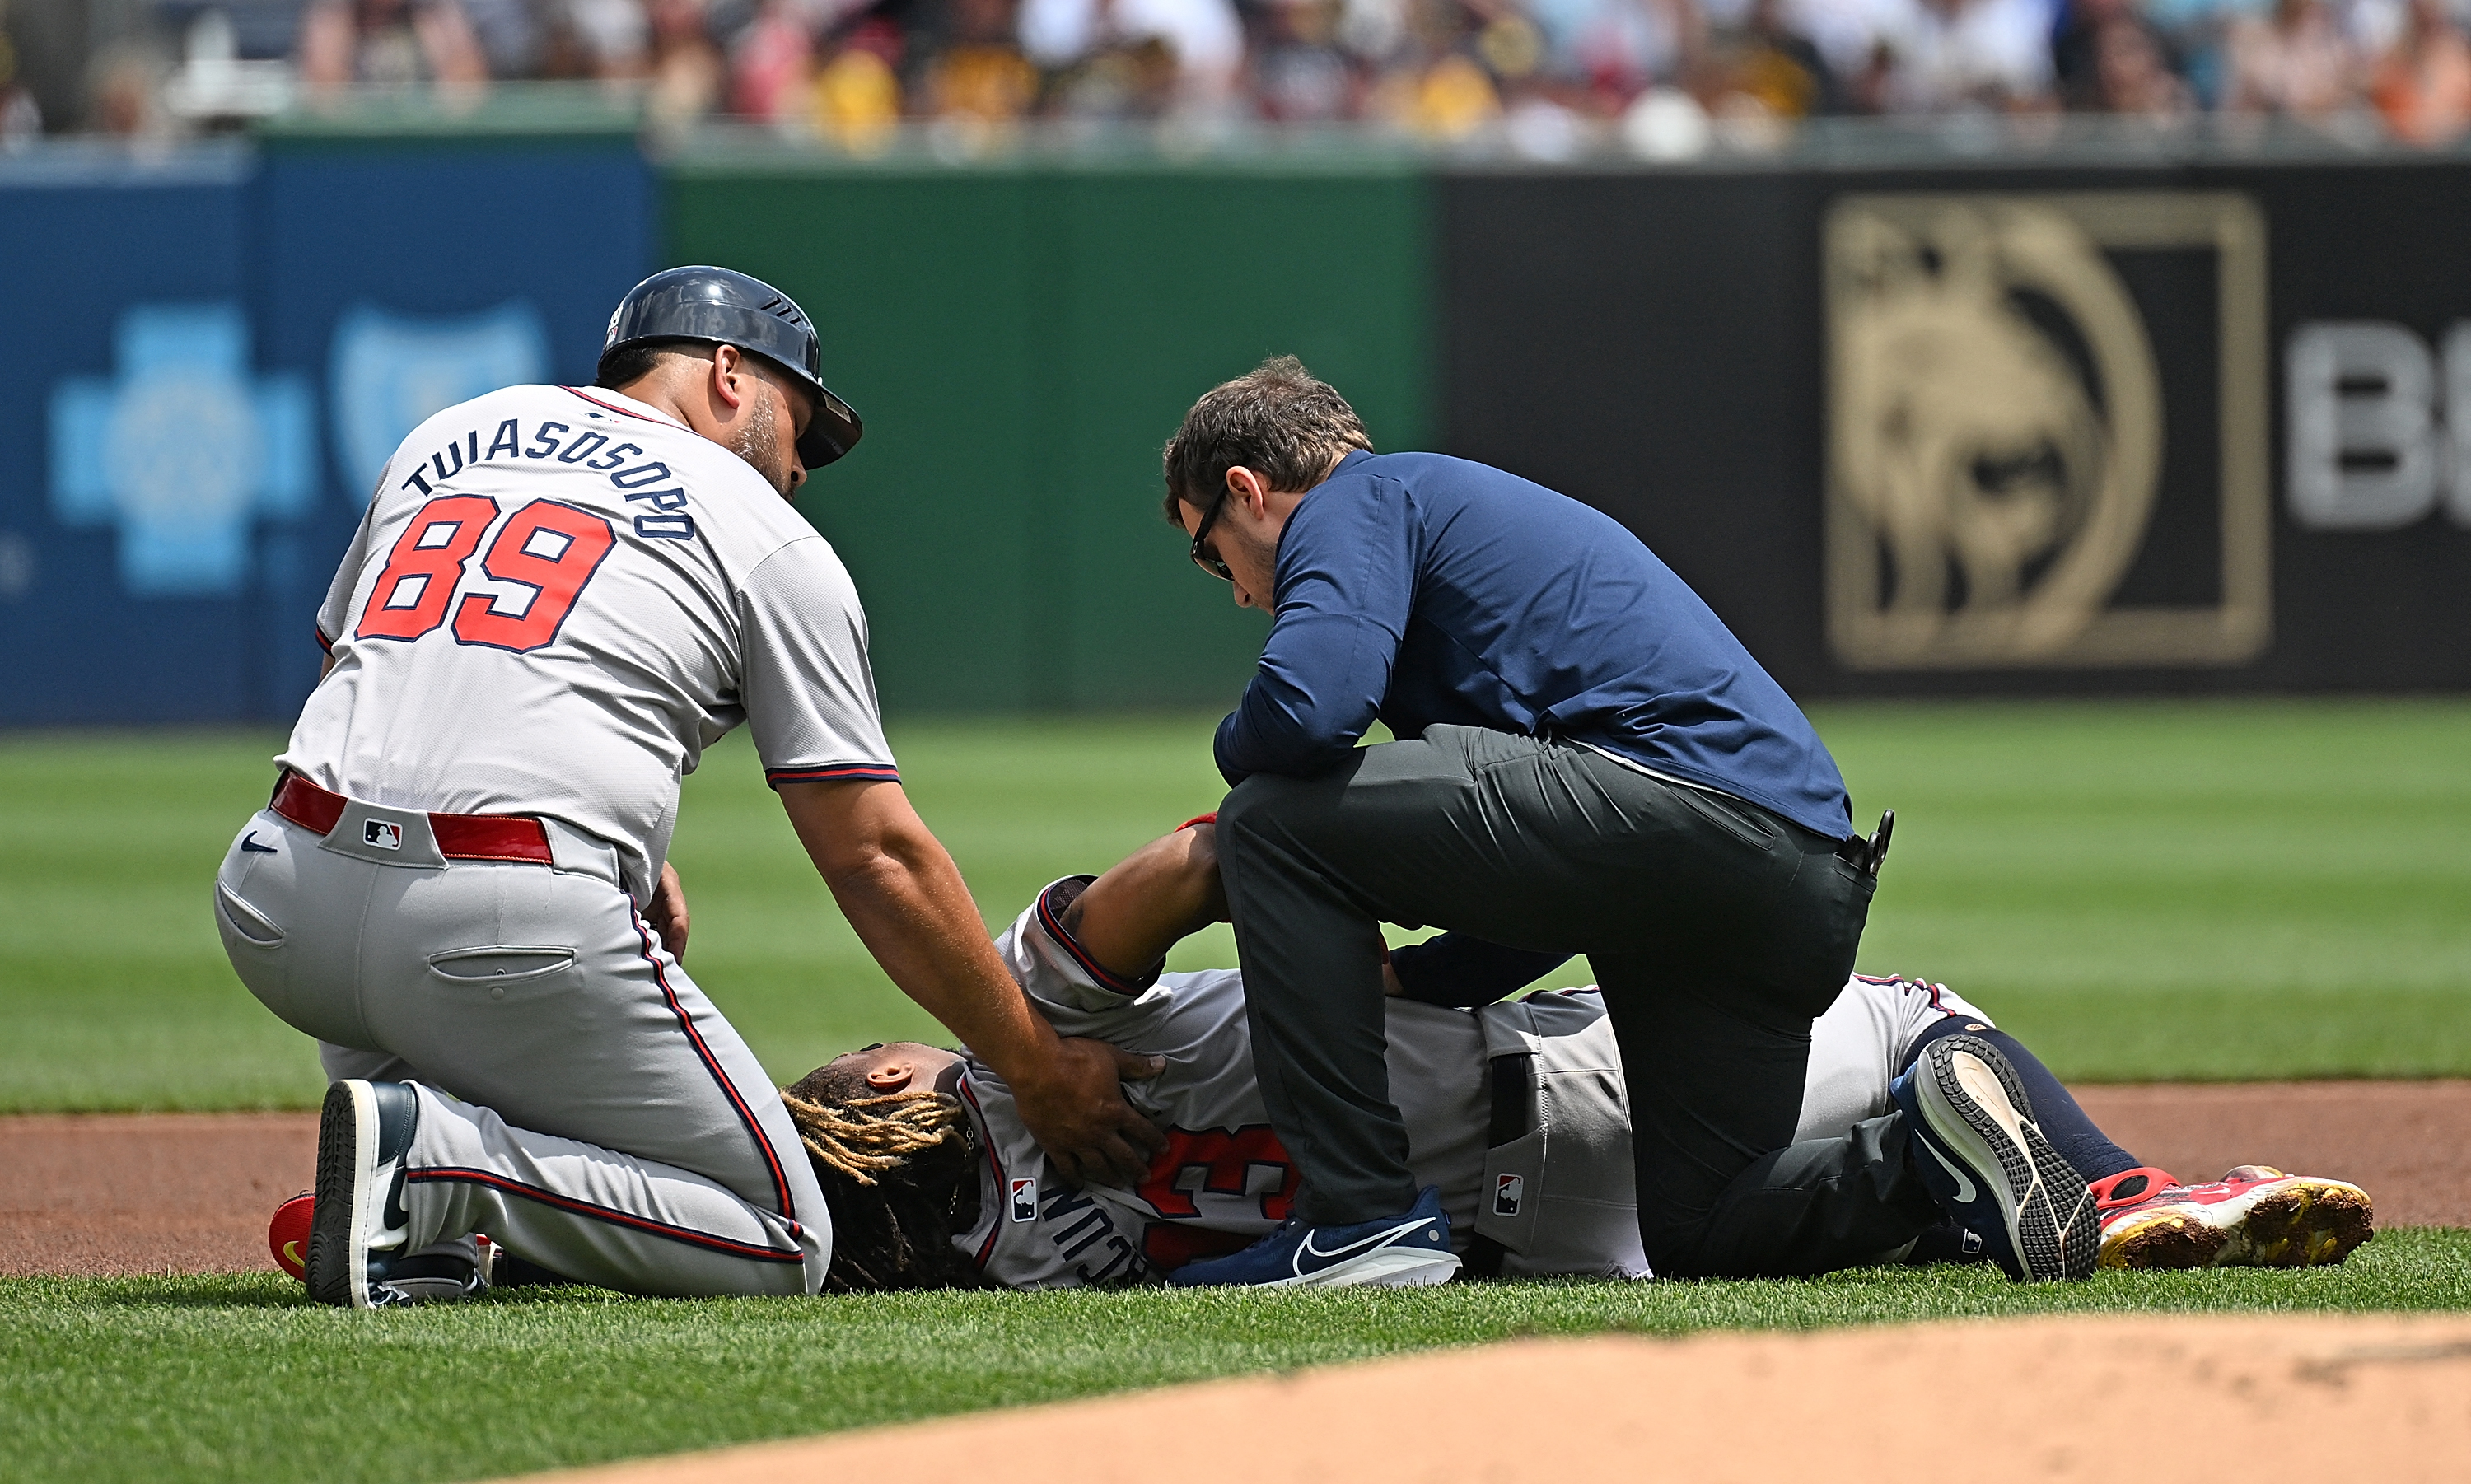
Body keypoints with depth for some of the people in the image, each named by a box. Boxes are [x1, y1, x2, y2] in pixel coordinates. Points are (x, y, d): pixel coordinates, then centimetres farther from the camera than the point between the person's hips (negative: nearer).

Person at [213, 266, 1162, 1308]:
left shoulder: (447, 436, 25)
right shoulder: (771, 541, 11)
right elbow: (876, 857, 7)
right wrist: (1036, 1070, 14)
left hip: (273, 912, 5)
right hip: (522, 930, -5)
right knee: (782, 1247, 6)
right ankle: (433, 1158, -14)